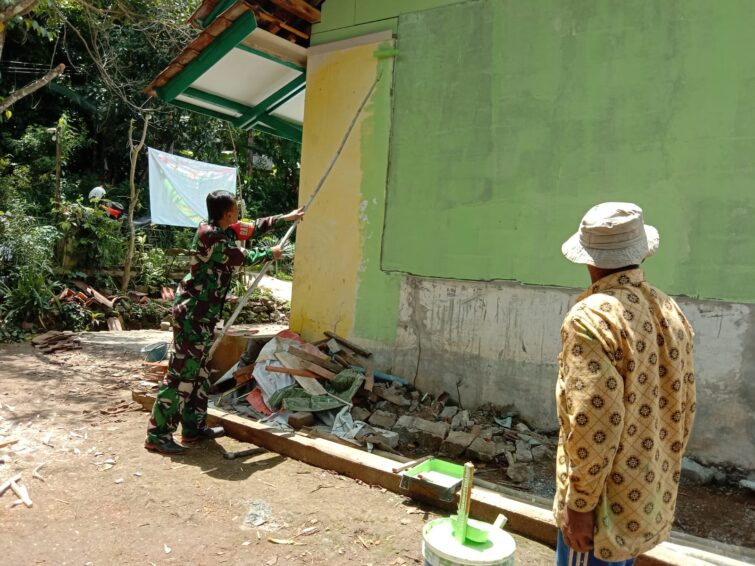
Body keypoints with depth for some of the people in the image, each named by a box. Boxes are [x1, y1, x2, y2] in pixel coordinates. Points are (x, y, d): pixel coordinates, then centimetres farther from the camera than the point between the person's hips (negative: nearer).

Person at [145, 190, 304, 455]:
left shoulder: (224, 230, 9)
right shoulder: (211, 237, -19)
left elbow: (254, 227, 23)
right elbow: (245, 258, -10)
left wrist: (286, 217, 28)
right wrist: (271, 253, 8)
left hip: (203, 313, 10)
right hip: (193, 311, -10)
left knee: (199, 370, 14)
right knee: (182, 371, -8)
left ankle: (194, 428, 23)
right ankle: (157, 435, -3)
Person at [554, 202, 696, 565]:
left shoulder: (592, 317, -22)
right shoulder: (671, 312, 3)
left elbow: (593, 424, -25)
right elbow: (683, 410, 10)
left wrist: (579, 503, -16)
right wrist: (662, 474, 21)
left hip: (608, 502, -8)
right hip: (651, 498, 8)